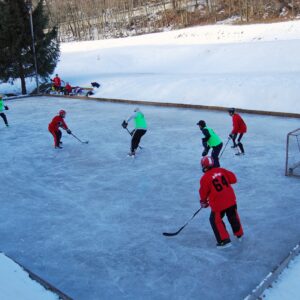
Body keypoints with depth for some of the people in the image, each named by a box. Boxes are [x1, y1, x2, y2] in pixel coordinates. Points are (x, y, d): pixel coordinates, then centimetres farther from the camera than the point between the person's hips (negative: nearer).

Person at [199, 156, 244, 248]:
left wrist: (203, 202, 17)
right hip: (231, 199, 6)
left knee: (215, 220, 11)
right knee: (233, 217, 24)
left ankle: (224, 240, 10)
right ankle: (239, 234, 40)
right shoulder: (221, 170, 1)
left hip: (218, 204, -5)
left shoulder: (205, 178, -11)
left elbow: (203, 193, -2)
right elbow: (233, 179, 6)